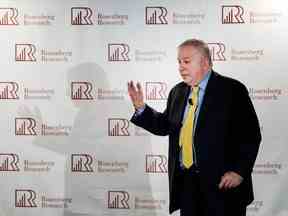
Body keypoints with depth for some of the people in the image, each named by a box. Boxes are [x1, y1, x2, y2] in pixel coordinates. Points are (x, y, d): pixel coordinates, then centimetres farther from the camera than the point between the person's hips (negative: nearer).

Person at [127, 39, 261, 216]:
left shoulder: (232, 89, -6)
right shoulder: (178, 92, 11)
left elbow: (251, 134, -8)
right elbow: (165, 126, 17)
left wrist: (239, 171, -15)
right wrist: (141, 107, 4)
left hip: (222, 182, -5)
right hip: (186, 181, 5)